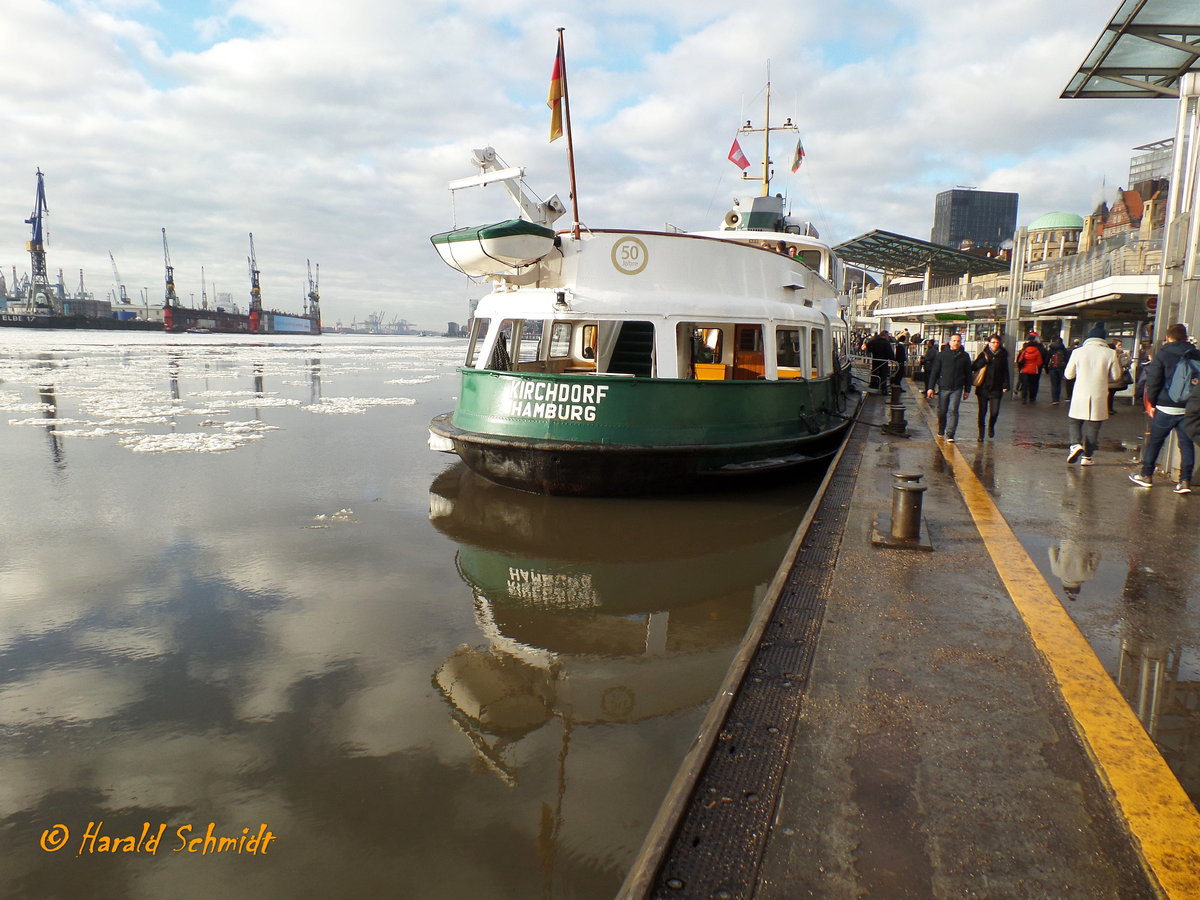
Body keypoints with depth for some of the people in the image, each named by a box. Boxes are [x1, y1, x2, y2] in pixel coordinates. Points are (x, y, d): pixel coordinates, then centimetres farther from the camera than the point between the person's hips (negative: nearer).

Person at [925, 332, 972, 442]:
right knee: (941, 411, 8)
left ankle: (950, 434, -7)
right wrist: (931, 387, -3)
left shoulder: (964, 356, 6)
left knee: (953, 410, -8)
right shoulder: (942, 354, 2)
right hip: (943, 387, 0)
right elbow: (934, 372, 2)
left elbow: (968, 374, 12)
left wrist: (967, 390, 11)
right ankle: (941, 431, 28)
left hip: (957, 388, 0)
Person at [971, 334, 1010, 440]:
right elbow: (973, 367, -5)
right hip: (983, 388, -1)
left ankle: (991, 426, 26)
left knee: (995, 412, -5)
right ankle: (981, 433, 16)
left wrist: (1005, 385, 1)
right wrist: (984, 360, -18)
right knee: (982, 411, 3)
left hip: (996, 389, 1)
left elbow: (1005, 372, 9)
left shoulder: (1002, 356, 5)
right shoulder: (984, 354, 1)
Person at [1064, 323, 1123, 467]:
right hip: (1099, 398, 0)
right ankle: (1087, 456, 10)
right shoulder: (1110, 354, -5)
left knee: (1074, 422, 16)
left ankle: (1075, 444, -8)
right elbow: (1116, 376, 3)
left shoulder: (1078, 352, -5)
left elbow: (1068, 375, 2)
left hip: (1080, 397, 0)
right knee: (1092, 428, 8)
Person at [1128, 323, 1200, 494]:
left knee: (1154, 441, 9)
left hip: (1166, 408, -3)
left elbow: (1153, 382, -8)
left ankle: (1146, 475, 16)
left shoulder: (1162, 355, -5)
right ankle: (1185, 480, 4)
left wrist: (1152, 403, 3)